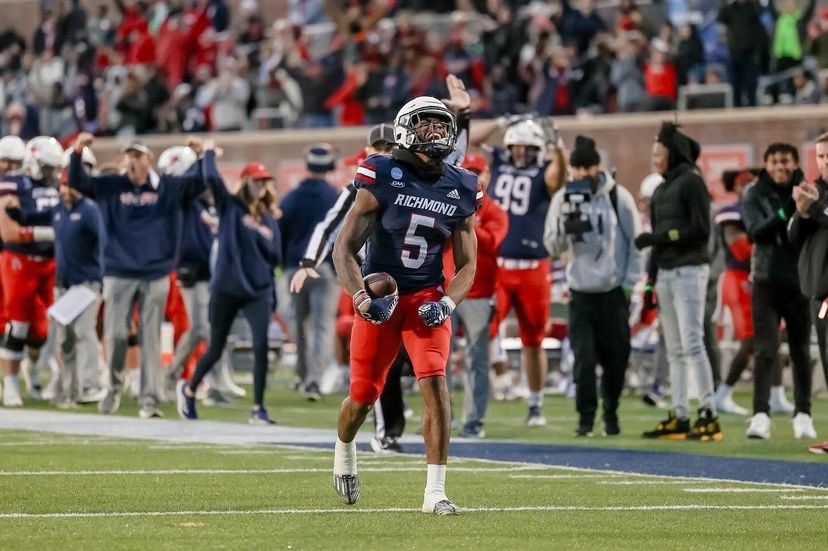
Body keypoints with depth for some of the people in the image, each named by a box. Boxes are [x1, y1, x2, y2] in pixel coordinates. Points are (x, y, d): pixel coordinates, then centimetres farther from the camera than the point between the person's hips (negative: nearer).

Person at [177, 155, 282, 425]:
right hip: (226, 289, -2)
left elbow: (275, 258, 11)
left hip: (258, 291, 2)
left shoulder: (269, 218, 9)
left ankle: (258, 409, -5)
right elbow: (211, 178, -15)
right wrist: (209, 152, -4)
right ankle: (188, 389, 35)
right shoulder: (230, 206, 0)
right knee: (216, 349, 8)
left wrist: (262, 237, -4)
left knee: (261, 347, -12)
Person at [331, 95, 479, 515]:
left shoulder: (459, 190, 2)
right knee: (362, 397, 7)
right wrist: (362, 299, -21)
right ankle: (344, 450, 43)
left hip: (427, 300, 2)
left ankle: (435, 492, -16)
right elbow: (344, 248, -7)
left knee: (435, 385, -18)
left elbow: (466, 265, 8)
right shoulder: (383, 179, -9)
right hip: (381, 299, -2)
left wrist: (446, 303, -11)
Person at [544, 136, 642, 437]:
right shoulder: (563, 199, 2)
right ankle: (586, 417, -1)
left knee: (616, 357, 3)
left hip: (614, 292, -1)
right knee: (584, 356, -8)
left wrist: (629, 284, -2)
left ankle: (611, 412, 21)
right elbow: (553, 248, 2)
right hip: (581, 293, 1)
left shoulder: (618, 197, -3)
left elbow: (635, 242, 2)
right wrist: (566, 226, -18)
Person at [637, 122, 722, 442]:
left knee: (692, 344, -12)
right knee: (675, 350, 8)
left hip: (689, 270, -8)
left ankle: (709, 415, -12)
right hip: (666, 272, 8)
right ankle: (679, 417, 9)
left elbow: (701, 231, -12)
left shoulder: (691, 183, -7)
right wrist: (651, 280, 15)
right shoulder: (662, 190, 17)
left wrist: (659, 237, -14)